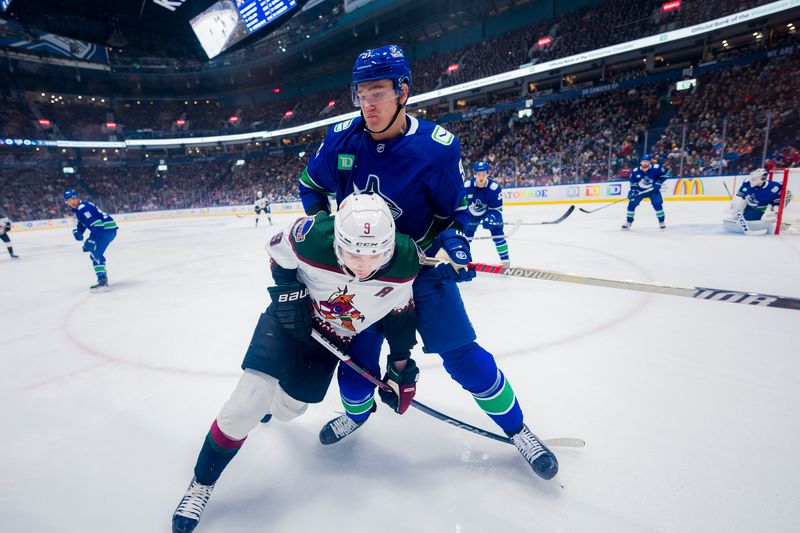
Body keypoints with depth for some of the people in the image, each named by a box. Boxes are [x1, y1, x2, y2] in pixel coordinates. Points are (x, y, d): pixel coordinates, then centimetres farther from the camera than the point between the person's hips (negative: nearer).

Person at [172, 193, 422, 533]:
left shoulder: (405, 262, -27)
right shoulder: (312, 236, -33)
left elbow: (399, 311, -7)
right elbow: (277, 249, -8)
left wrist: (401, 367, -4)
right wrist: (287, 287, -19)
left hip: (335, 335, 2)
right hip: (290, 316, -2)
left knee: (285, 409, 14)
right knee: (247, 404, -12)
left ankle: (272, 400, 54)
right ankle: (202, 482, 16)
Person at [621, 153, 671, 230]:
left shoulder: (656, 168, -21)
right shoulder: (635, 171, -17)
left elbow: (666, 173, -5)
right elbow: (633, 183, -4)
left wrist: (659, 183, -15)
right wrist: (632, 191, -17)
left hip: (653, 189, -1)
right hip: (640, 190, 1)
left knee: (657, 204, -14)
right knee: (631, 204, -7)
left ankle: (661, 221, 7)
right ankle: (629, 222, 9)